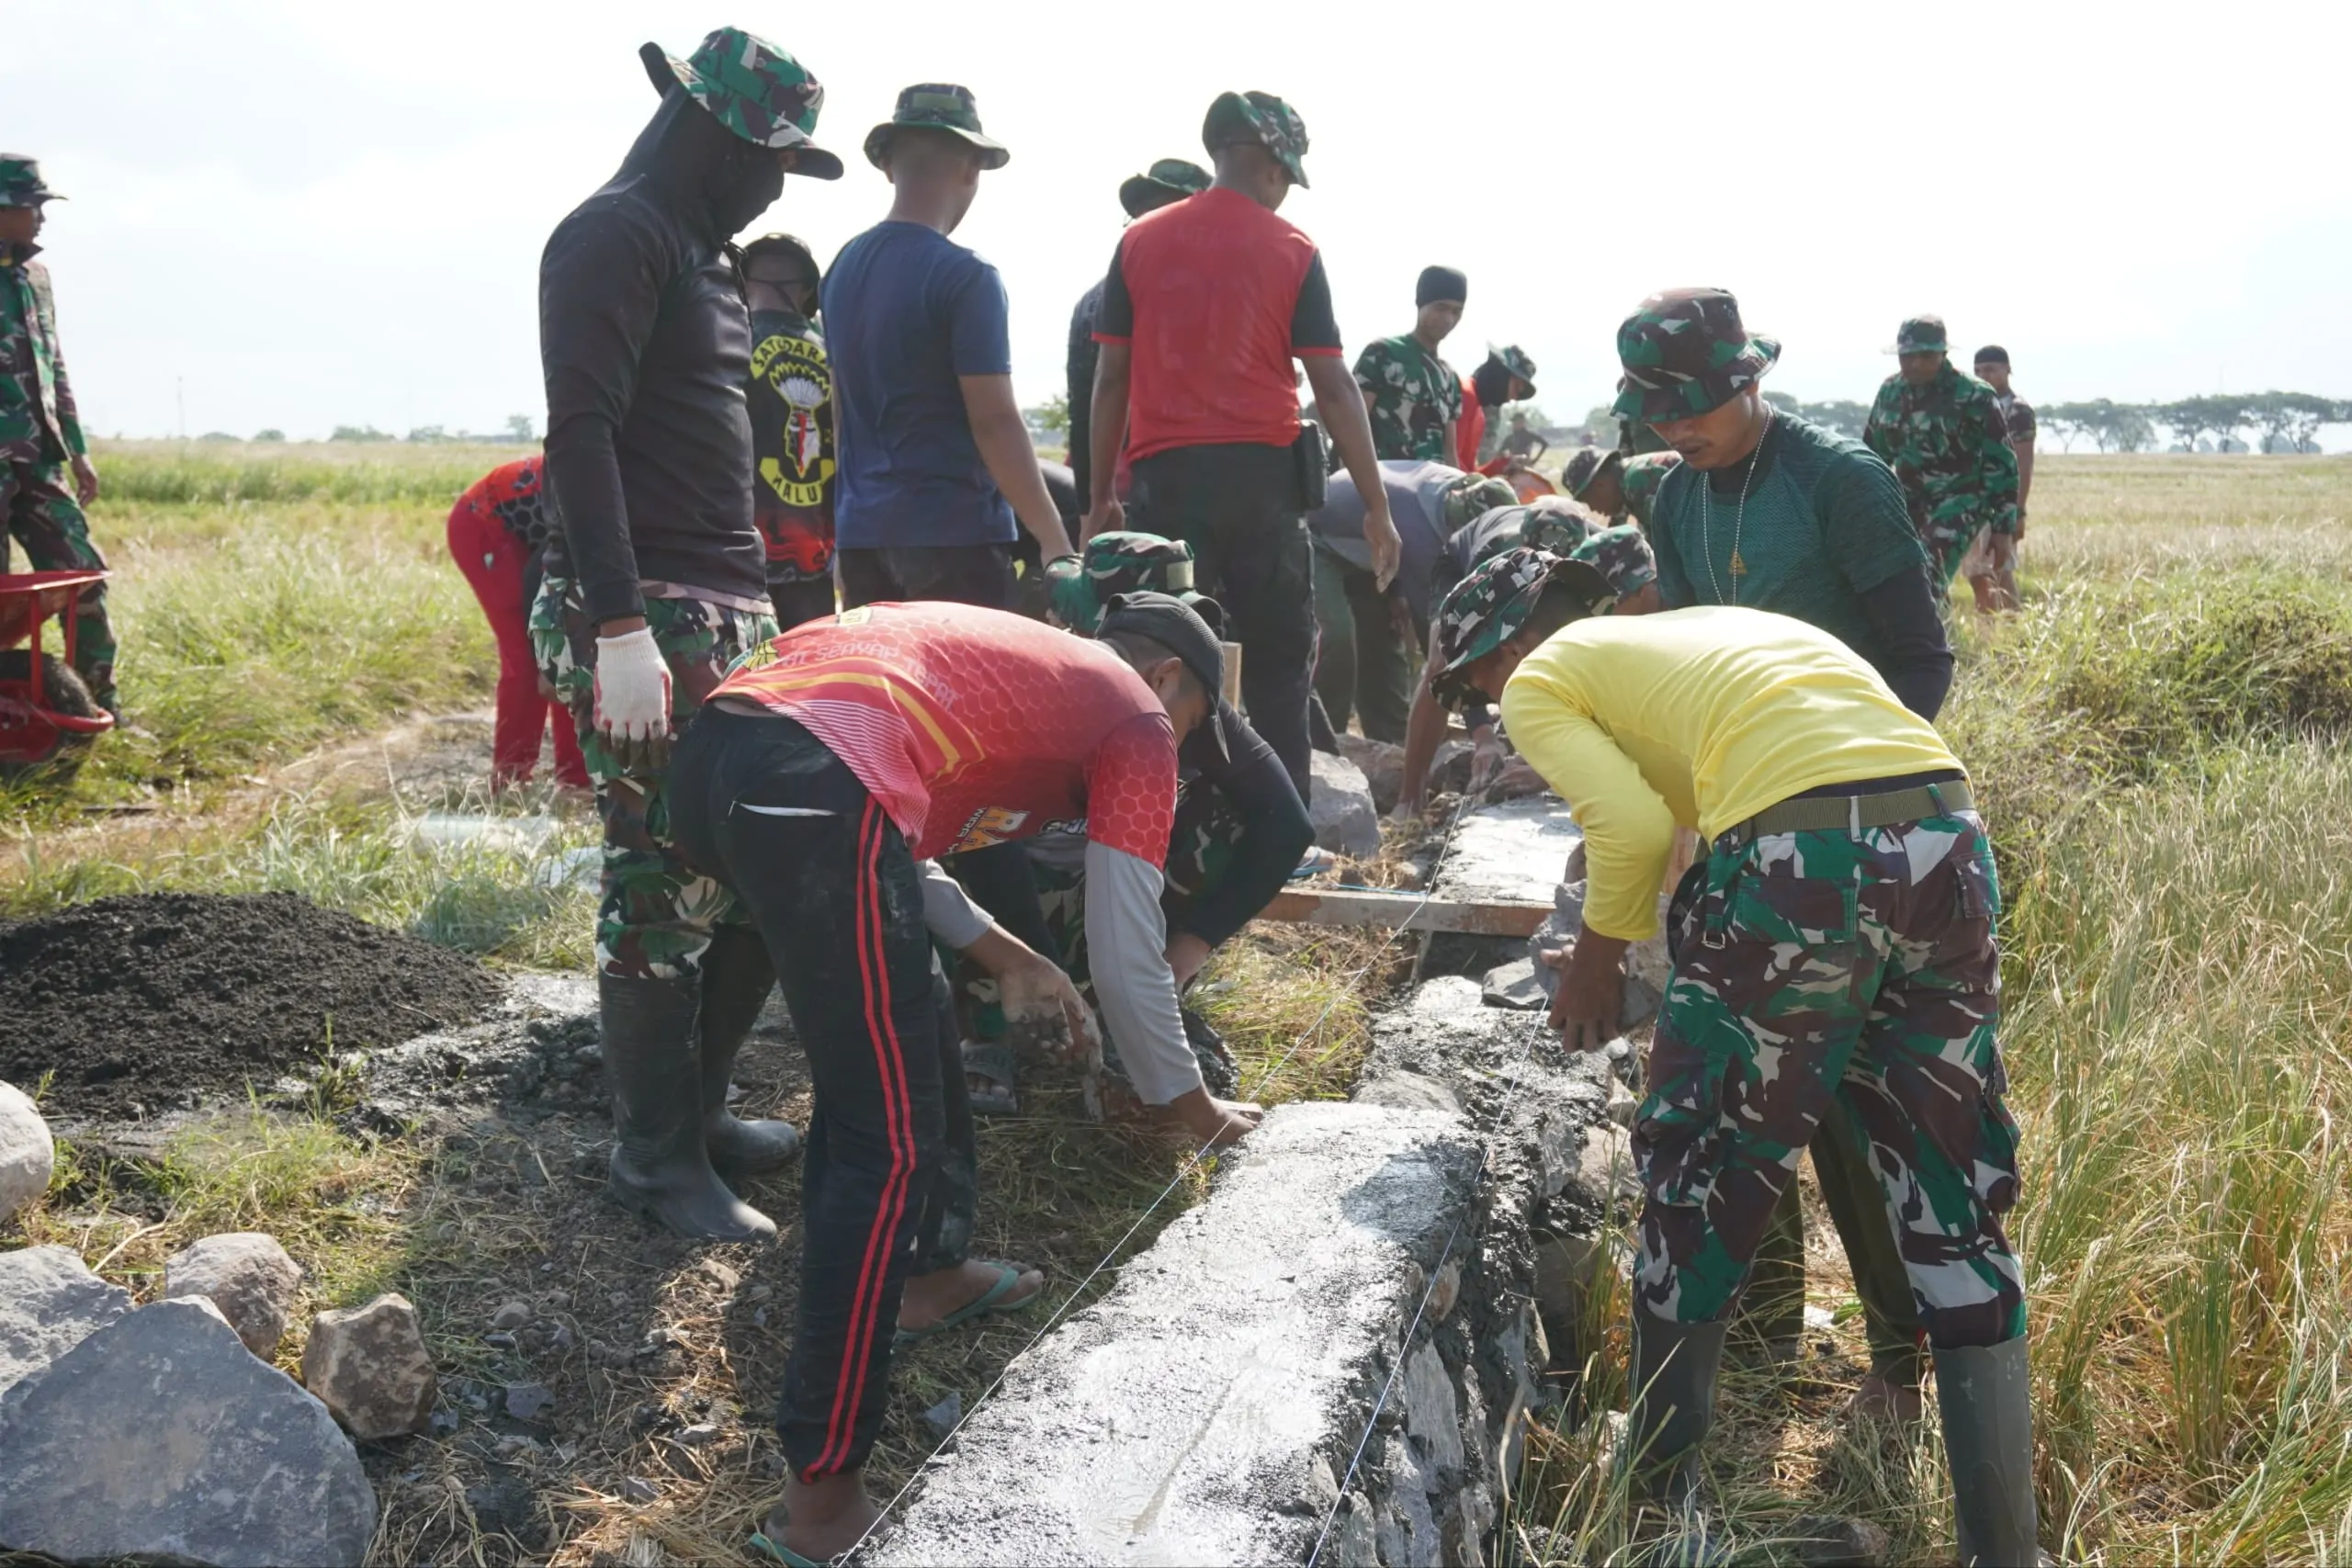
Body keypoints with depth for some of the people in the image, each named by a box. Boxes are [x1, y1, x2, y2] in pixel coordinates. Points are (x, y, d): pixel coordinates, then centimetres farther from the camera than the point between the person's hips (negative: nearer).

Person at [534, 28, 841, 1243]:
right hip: (646, 617, -9)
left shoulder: (702, 252, 22)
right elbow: (580, 433, -17)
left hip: (734, 611, 9)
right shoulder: (615, 236, -7)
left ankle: (695, 1105, 25)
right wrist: (622, 629, -24)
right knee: (664, 892, -4)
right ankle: (656, 1155, 11)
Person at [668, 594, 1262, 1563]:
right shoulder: (1137, 718, 16)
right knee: (891, 1136, 1)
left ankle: (915, 1272, 45)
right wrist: (1190, 1105, 30)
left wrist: (1009, 960, 41)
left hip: (713, 753, 9)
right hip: (808, 788, -9)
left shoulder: (1006, 659, 35)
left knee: (897, 1026, 28)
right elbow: (1126, 960, 15)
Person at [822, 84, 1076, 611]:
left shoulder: (842, 268, 10)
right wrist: (1056, 542, -12)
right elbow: (994, 420, -16)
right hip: (954, 533, -7)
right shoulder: (966, 277, -12)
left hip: (862, 530, 7)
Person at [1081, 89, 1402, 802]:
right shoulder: (1293, 252, 2)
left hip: (1165, 475, 1)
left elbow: (1111, 378, 5)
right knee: (1277, 669, 9)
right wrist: (1376, 507, 2)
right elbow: (1334, 387, -1)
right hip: (1263, 474, -1)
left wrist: (1099, 497, 11)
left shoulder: (1138, 242, 6)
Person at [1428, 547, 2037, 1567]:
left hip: (1802, 858, -6)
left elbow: (1633, 824, -6)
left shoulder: (1539, 682, 12)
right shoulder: (1712, 625, 33)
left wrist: (1597, 958, 11)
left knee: (1698, 1181, 14)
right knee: (1955, 1207, 16)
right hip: (1950, 840, 6)